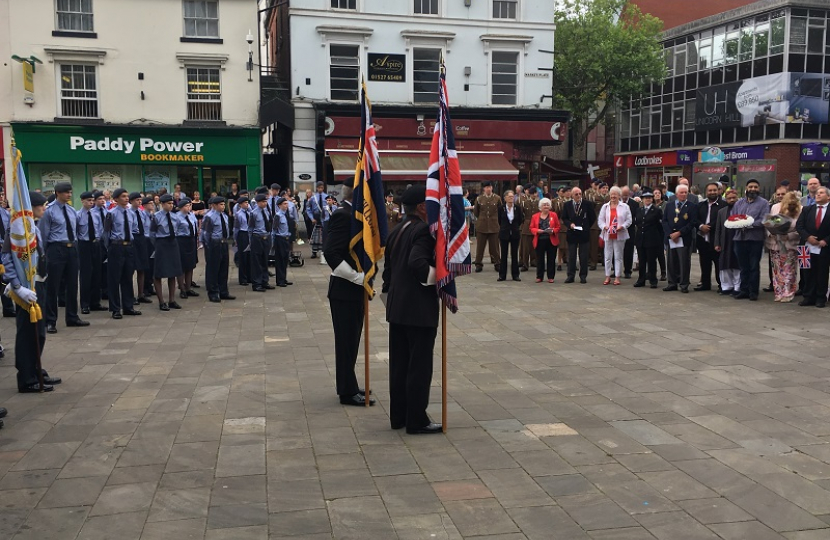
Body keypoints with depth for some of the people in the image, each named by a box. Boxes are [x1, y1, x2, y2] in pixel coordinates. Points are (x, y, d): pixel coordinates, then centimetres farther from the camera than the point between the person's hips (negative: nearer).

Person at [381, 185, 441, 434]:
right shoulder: (425, 230, -14)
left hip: (396, 307, 9)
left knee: (398, 363, 13)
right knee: (420, 365, 0)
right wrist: (433, 278, -13)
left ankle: (398, 416, 21)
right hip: (420, 308, -8)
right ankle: (416, 420, 5)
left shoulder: (397, 231, 12)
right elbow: (417, 262, -27)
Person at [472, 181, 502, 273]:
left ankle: (497, 263, 11)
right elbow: (475, 212, 13)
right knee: (480, 245, 3)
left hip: (494, 226, 0)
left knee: (494, 246, 2)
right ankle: (478, 264, 9)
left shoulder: (497, 198, 1)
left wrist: (494, 218, 9)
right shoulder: (479, 199, 3)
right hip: (481, 225, 1)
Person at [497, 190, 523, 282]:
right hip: (504, 233, -1)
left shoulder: (518, 208, -3)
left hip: (515, 233, 1)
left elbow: (521, 219, 10)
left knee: (515, 255, 5)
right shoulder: (501, 208, -5)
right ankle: (502, 275, 10)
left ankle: (515, 275, 11)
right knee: (503, 255, 4)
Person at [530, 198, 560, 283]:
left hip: (551, 240, 0)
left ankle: (551, 277, 10)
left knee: (551, 259, 2)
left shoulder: (554, 215, 6)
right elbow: (531, 228, 6)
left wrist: (553, 231, -14)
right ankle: (539, 277, 12)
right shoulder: (535, 216, 7)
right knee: (539, 259, 3)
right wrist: (537, 231, -13)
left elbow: (558, 227, 5)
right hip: (539, 240, 0)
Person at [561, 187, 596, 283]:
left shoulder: (588, 204, -2)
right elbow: (564, 218, 7)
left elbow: (593, 217, 5)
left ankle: (583, 276, 10)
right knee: (571, 255, 5)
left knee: (584, 256, 3)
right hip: (572, 233, 1)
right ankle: (570, 276, 11)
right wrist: (570, 224, -10)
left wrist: (586, 227, 3)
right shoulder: (567, 205, 3)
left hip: (584, 233, -1)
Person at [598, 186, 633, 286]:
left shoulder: (624, 207, 2)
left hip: (619, 235, -2)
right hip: (608, 235, 2)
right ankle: (607, 277, 12)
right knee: (608, 256, 5)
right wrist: (604, 226, -12)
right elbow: (600, 219, 7)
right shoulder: (605, 206, 9)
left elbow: (629, 220, 0)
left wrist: (622, 226, -16)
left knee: (618, 256, 2)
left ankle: (617, 277, 7)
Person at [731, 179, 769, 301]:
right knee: (743, 267, 10)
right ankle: (744, 290, 17)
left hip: (755, 239, -4)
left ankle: (753, 291, 9)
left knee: (754, 267, 3)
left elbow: (763, 221, -11)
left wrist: (749, 224, -21)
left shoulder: (763, 203, 0)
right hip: (740, 238, 4)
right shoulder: (739, 203, 15)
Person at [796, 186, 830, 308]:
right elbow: (799, 226, 3)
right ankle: (808, 297, 10)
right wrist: (807, 237, -10)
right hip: (809, 246, 2)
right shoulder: (807, 210, 9)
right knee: (810, 273, 4)